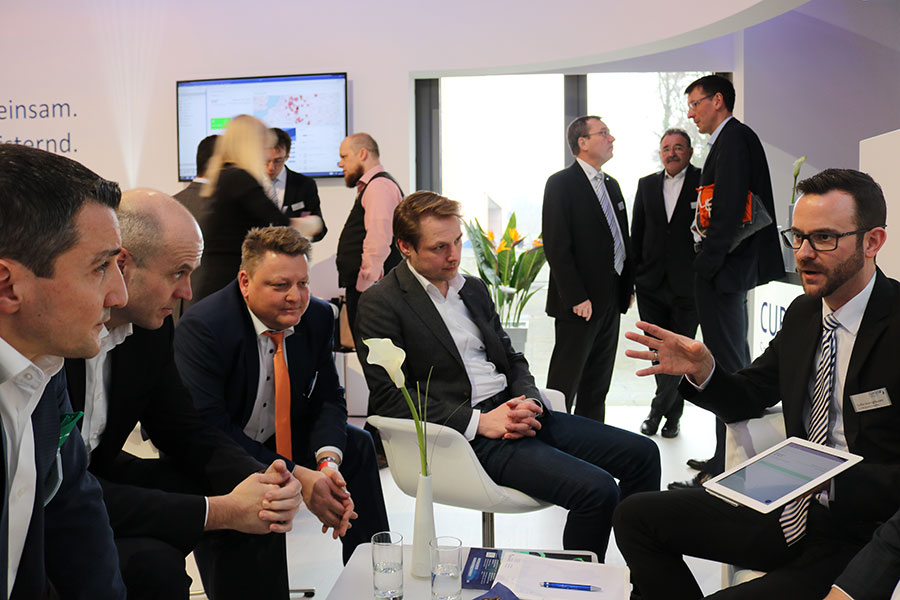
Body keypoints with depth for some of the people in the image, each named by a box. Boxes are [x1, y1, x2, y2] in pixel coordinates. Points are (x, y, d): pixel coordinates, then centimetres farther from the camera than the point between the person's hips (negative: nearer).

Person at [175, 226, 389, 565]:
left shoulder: (318, 317, -7)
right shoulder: (201, 327, -25)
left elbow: (328, 400, -1)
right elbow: (209, 428, -31)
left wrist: (328, 461, -23)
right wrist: (294, 476, -35)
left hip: (279, 440, 7)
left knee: (357, 446, 4)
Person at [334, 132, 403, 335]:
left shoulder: (380, 186, -11)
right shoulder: (369, 187, 22)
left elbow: (378, 243, -21)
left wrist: (364, 285, -19)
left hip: (370, 289, -10)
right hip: (362, 287, 10)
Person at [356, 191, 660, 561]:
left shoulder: (474, 288, 17)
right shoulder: (380, 304, -6)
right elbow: (388, 397, -14)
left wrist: (528, 401, -3)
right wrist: (479, 421, -19)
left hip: (514, 414, 8)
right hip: (467, 435, -8)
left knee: (642, 454, 0)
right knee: (597, 489, -23)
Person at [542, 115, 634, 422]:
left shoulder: (611, 185, 16)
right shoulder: (561, 184, -10)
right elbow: (556, 245, -16)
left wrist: (629, 285, 11)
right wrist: (576, 298, -19)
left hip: (611, 300, 8)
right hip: (580, 302, -8)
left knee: (598, 384, 15)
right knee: (565, 380, -2)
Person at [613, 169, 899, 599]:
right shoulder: (803, 313, 6)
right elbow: (744, 401, 12)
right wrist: (701, 369, -8)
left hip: (863, 538, -7)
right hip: (789, 512, 7)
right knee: (636, 515, 2)